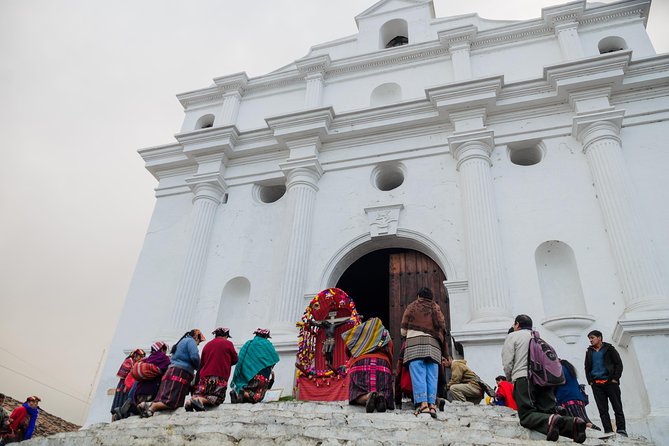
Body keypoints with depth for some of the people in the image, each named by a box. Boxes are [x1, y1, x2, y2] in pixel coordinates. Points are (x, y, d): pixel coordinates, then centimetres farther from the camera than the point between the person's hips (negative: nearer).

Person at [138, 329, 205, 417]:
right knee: (173, 402, -16)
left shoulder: (181, 342, 31)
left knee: (162, 399, -2)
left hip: (171, 371, 9)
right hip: (181, 373, -9)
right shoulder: (191, 341, 3)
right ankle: (152, 406, -29)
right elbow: (194, 357, -13)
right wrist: (198, 368, 7)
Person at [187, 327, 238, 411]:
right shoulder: (228, 344, 5)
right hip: (220, 377, -4)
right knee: (218, 398, -4)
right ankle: (200, 400, -32)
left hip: (204, 376, 5)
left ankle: (191, 401, -25)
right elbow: (235, 360, 16)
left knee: (200, 395, 9)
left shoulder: (207, 345, 18)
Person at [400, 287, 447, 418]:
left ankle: (422, 403, -21)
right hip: (434, 345, 3)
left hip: (415, 343, -2)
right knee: (432, 376, 1)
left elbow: (403, 331, 11)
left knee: (418, 374, -9)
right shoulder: (436, 308, 18)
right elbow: (443, 328, 14)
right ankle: (432, 404, -8)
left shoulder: (412, 307, 12)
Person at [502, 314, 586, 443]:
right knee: (549, 412, 1)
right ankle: (572, 423, -28)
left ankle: (550, 421, -43)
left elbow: (507, 362, 3)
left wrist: (510, 379, 19)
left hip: (523, 378, -6)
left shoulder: (512, 336, 13)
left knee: (527, 415, -13)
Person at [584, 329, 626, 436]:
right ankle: (608, 431, 0)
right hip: (596, 384, 3)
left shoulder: (609, 348, 6)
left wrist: (615, 379, -8)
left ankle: (621, 430, 2)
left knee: (617, 407, -2)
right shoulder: (589, 352, 17)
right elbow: (587, 368, 19)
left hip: (610, 382, -3)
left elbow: (619, 364, 1)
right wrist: (590, 381, 6)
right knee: (602, 409, 0)